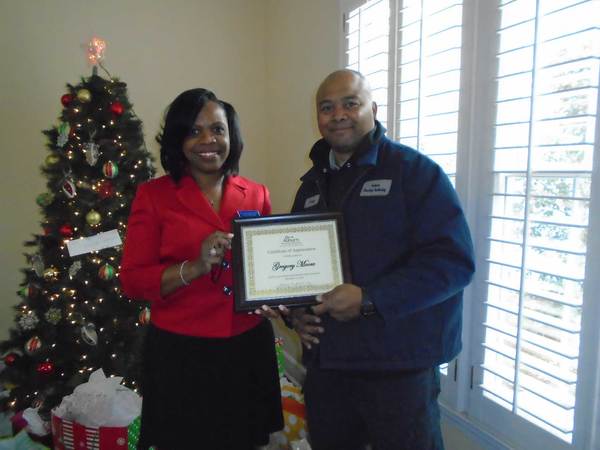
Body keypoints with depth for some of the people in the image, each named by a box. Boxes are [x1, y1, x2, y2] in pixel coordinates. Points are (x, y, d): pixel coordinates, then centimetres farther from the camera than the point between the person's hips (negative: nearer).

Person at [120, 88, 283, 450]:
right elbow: (133, 281, -7)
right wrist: (195, 267, -23)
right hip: (181, 353, -2)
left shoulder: (257, 195, 3)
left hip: (249, 348, 3)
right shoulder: (154, 195, -5)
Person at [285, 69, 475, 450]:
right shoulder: (313, 183, 12)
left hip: (398, 367, -5)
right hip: (324, 362, 6)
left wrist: (369, 301, -23)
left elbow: (453, 259, -17)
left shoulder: (415, 170, -8)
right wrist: (294, 311, 1)